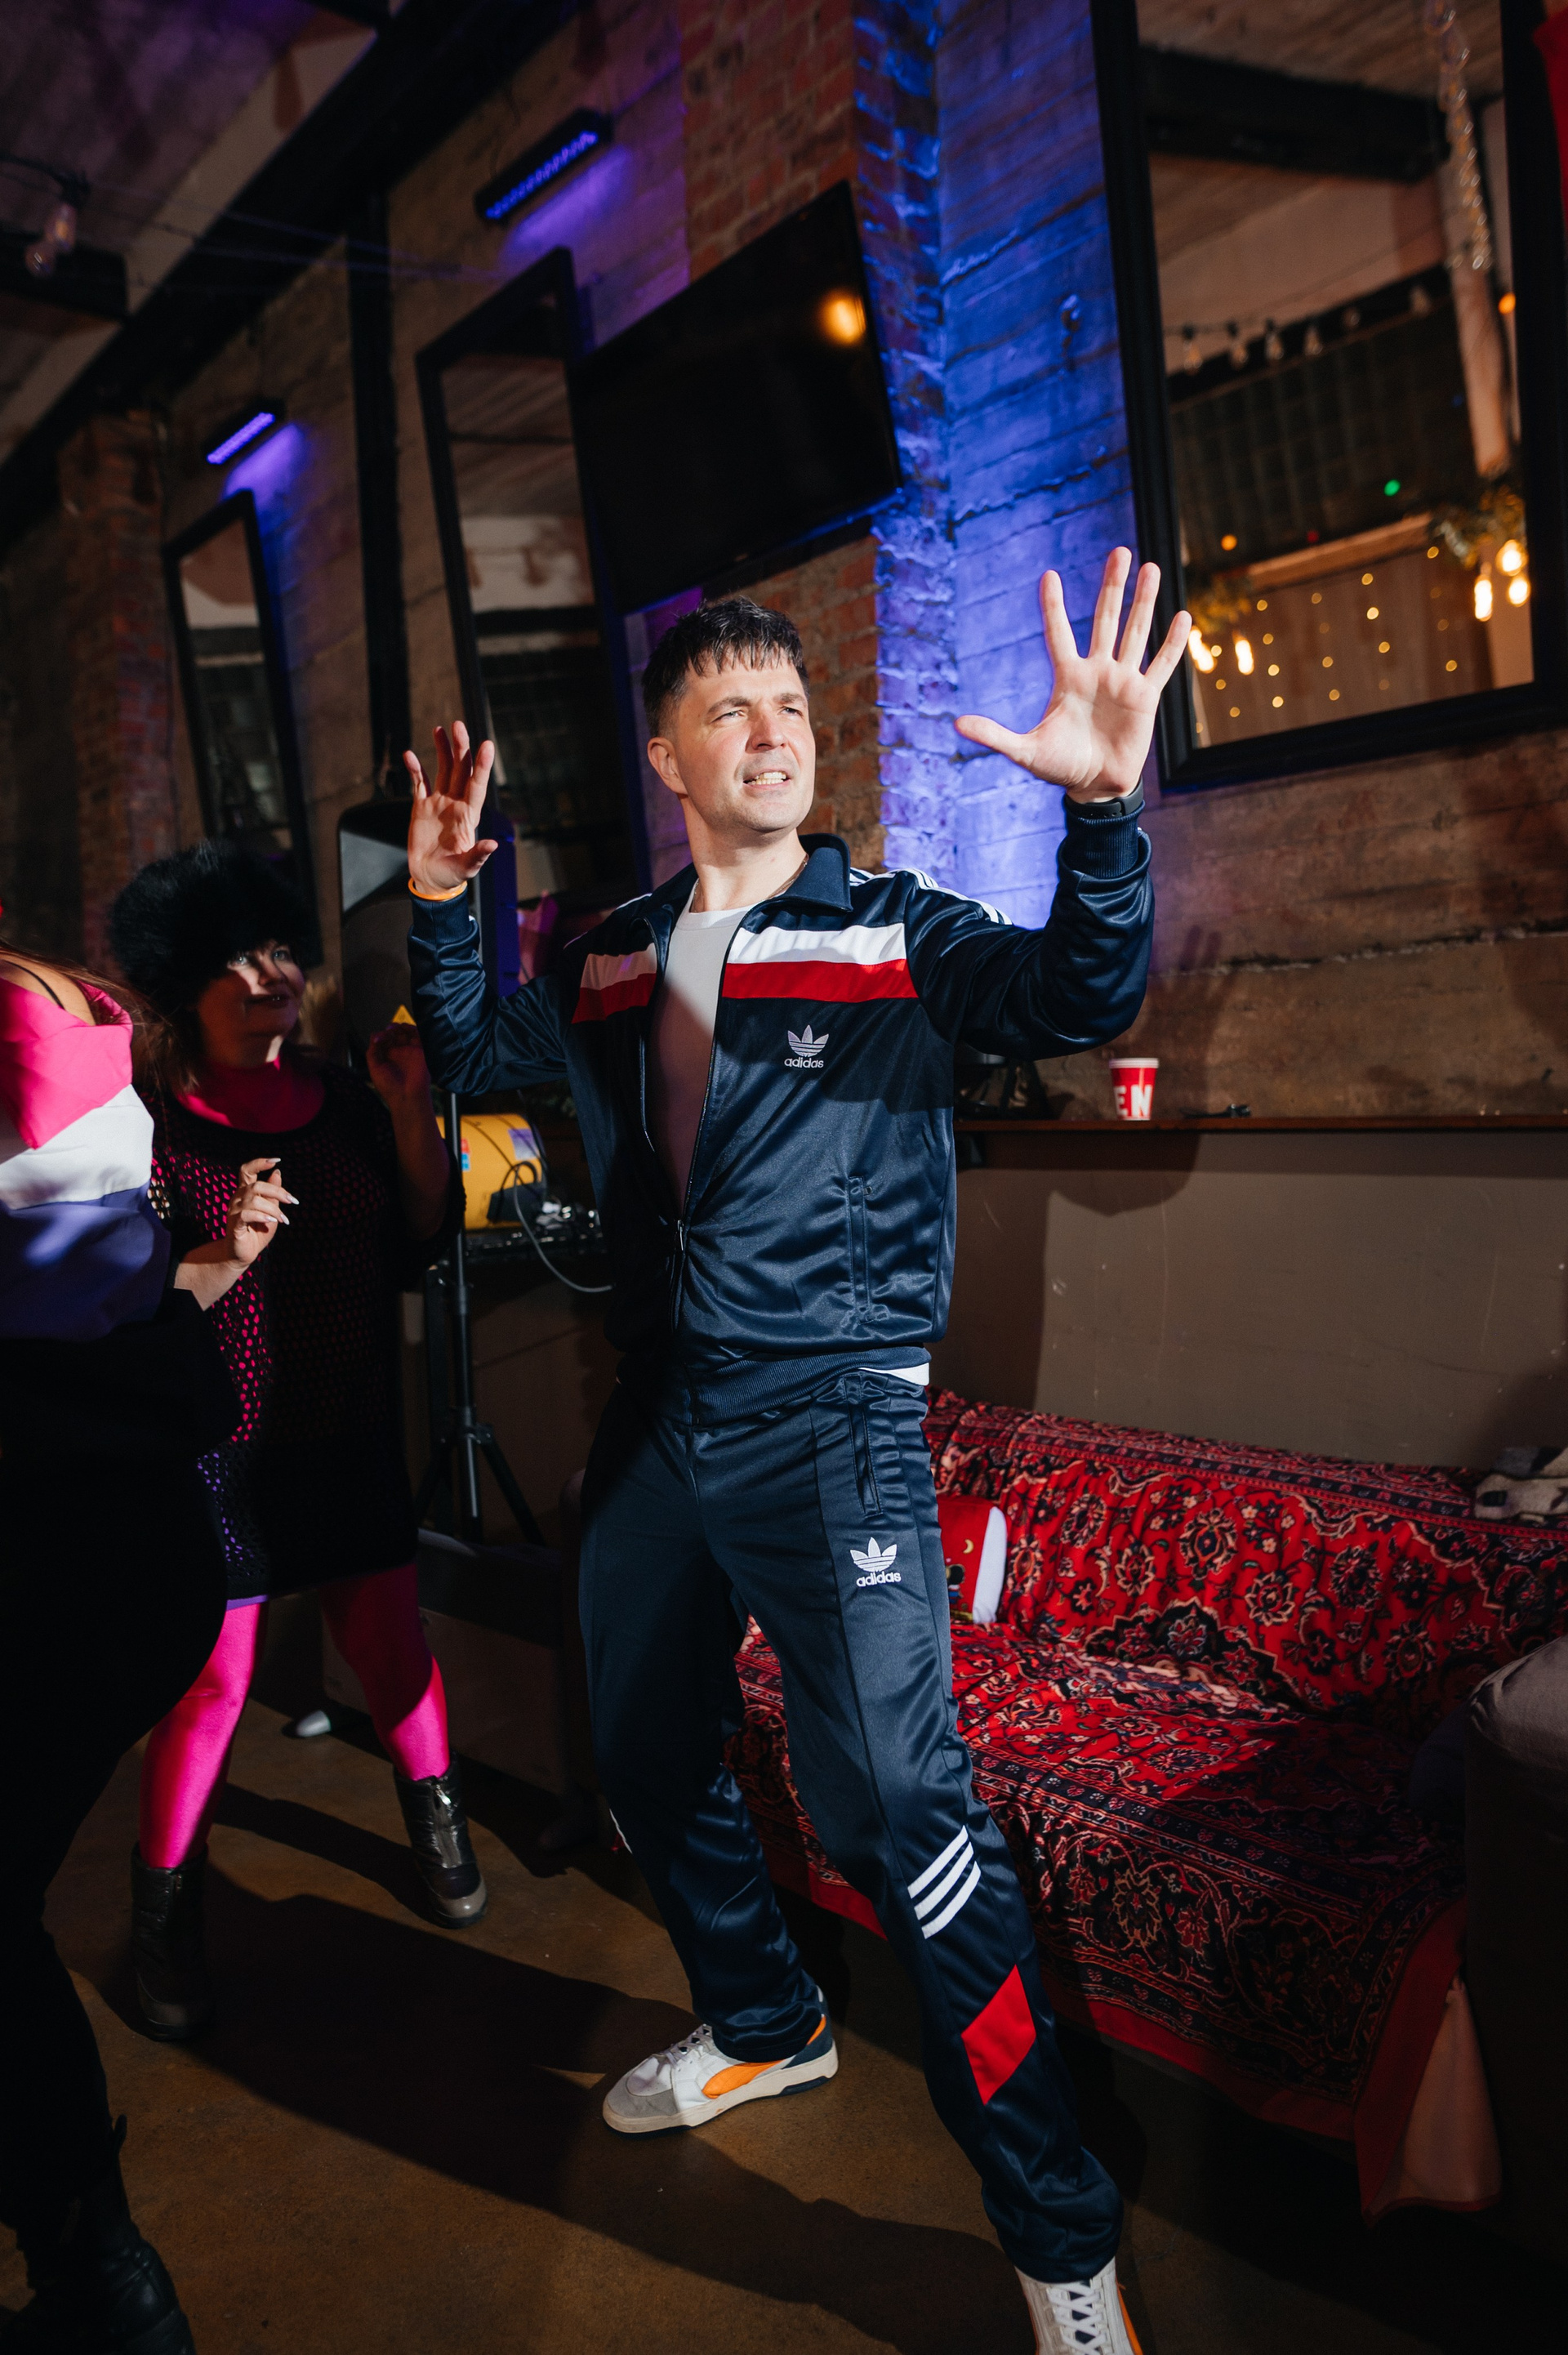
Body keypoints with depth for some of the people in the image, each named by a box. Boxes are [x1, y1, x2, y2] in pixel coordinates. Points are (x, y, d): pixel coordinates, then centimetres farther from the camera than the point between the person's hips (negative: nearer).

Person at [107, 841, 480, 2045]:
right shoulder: (154, 1123, -9)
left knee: (389, 1642, 10)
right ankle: (166, 1910, 24)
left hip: (353, 1438, 4)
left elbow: (424, 1246, 1)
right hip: (221, 1448, -3)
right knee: (215, 1677, 2)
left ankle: (435, 1817, 37)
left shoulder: (342, 1100, 3)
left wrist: (410, 1113, -9)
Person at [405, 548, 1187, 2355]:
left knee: (893, 1801, -13)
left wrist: (1103, 813, -35)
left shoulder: (893, 931, -4)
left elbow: (1080, 1001, -18)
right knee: (646, 1756, 19)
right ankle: (764, 2027, 47)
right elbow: (475, 1055, 12)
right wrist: (440, 906, -5)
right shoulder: (615, 960, 10)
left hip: (834, 1419, -6)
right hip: (657, 1421, 6)